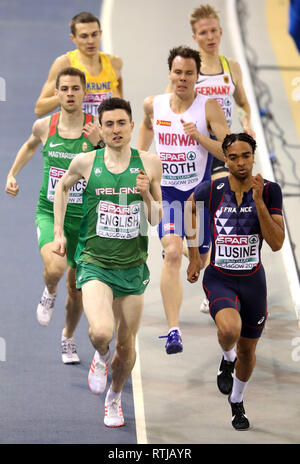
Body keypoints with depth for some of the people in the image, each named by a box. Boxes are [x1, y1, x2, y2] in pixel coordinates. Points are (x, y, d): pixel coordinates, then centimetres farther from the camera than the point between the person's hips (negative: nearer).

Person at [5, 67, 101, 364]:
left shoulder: (96, 129, -9)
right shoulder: (44, 126, -2)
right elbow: (30, 145, 22)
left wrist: (98, 144, -25)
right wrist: (12, 174, 16)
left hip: (84, 217, 0)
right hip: (49, 213, 0)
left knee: (77, 285, 12)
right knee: (55, 267, -28)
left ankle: (68, 338, 38)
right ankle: (50, 293, 9)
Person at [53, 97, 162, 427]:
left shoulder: (149, 164, -2)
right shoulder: (86, 163, -4)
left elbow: (158, 221, 5)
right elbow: (62, 187, 18)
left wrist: (147, 195, -15)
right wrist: (59, 233, 13)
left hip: (132, 267, 2)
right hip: (94, 264, -2)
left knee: (126, 345, 9)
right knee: (101, 332, -25)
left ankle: (114, 399, 37)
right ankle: (100, 358, 11)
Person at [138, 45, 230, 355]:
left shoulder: (209, 108, -10)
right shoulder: (153, 105, 0)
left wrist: (199, 136, -28)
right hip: (167, 191, 0)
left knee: (204, 257, 16)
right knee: (172, 252, -20)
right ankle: (173, 331, -25)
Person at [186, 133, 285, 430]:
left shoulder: (269, 191, -10)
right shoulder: (211, 190, -10)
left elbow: (277, 243, -17)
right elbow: (190, 207, 15)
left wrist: (259, 202, -26)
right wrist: (194, 255, 14)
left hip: (253, 281, 2)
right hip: (219, 279, -2)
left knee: (247, 350, 14)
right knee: (230, 329, -32)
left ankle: (236, 402, 43)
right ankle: (226, 360, 5)